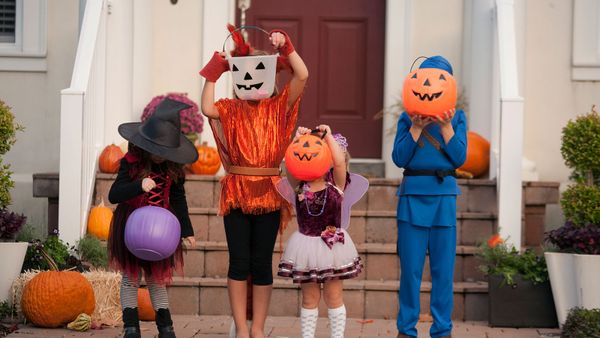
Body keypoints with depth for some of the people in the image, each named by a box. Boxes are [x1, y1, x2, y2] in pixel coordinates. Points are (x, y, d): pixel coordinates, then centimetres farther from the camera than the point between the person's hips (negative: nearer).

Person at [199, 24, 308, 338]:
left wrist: (285, 46, -11)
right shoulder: (231, 109, 5)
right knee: (239, 261, 0)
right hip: (236, 191, 0)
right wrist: (213, 73, -9)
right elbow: (207, 109, -14)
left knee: (261, 262, 3)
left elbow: (302, 76, -6)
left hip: (268, 193, 0)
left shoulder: (279, 106, 5)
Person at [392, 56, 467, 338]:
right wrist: (416, 127, -12)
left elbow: (460, 158, -4)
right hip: (413, 195, 0)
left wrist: (446, 126, -12)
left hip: (444, 196, 0)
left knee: (443, 269, 2)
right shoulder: (408, 118, 7)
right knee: (410, 268, 1)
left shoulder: (456, 118, 8)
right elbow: (399, 158, -4)